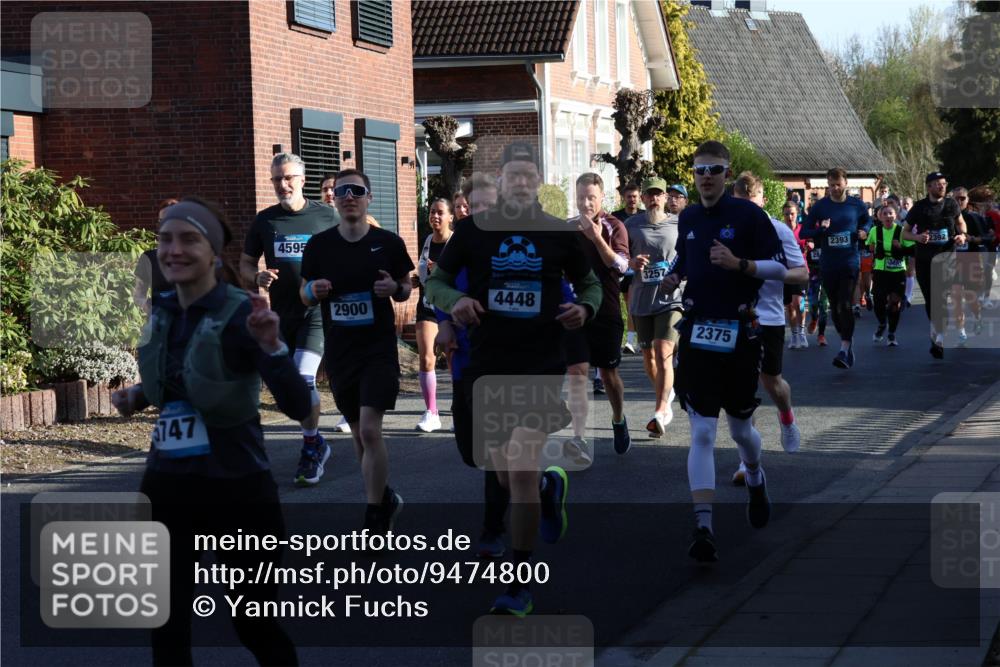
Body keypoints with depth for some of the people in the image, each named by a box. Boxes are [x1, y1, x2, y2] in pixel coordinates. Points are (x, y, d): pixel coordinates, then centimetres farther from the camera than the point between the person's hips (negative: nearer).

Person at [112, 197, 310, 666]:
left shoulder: (240, 314, -16)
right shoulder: (162, 310, 2)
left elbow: (298, 407, -25)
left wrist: (271, 346, -39)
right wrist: (139, 395, 4)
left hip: (234, 489, -6)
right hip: (166, 486, 6)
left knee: (255, 622, 6)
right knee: (167, 626, 10)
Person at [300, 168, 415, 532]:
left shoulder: (389, 243, -3)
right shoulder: (319, 245, 1)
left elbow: (406, 288, 9)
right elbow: (304, 295, 10)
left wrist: (395, 288, -14)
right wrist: (313, 291, -14)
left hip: (379, 349, -3)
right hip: (339, 352, 3)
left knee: (370, 430, -14)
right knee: (358, 433, 14)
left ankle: (375, 520, -7)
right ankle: (386, 497, 35)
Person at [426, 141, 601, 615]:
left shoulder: (559, 233, 2)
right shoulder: (473, 229, 2)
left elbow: (590, 283, 14)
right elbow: (435, 281, 9)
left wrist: (585, 308, -8)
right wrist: (454, 301, -13)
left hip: (541, 365, -2)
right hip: (488, 364, 2)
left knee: (521, 470, -13)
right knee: (504, 475, 13)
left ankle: (519, 589, -5)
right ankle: (549, 488, 51)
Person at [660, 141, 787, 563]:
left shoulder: (748, 214, -5)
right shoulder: (688, 218, 10)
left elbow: (780, 268, -8)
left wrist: (739, 263, -23)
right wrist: (674, 278, 5)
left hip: (739, 334, -2)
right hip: (696, 334, 3)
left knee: (740, 429, 13)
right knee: (702, 433, -7)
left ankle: (755, 482, 46)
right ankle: (703, 529, -12)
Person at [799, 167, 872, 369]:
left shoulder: (857, 205, 2)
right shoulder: (820, 206, 1)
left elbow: (868, 221, 21)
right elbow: (803, 232, 2)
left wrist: (864, 231, -2)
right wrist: (820, 230, -18)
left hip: (850, 262, -2)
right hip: (828, 264, 2)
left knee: (846, 306, -13)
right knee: (835, 307, 10)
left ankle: (844, 350, -13)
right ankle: (846, 340, 28)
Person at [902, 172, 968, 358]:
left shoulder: (951, 204, 2)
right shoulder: (919, 208, -2)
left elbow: (960, 222, 20)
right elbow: (905, 232, 5)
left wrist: (962, 234, -2)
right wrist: (917, 237, -16)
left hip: (946, 257, -1)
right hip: (924, 259, 1)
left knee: (945, 299, -14)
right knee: (930, 301, 8)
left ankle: (939, 340, -10)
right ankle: (936, 334, 30)